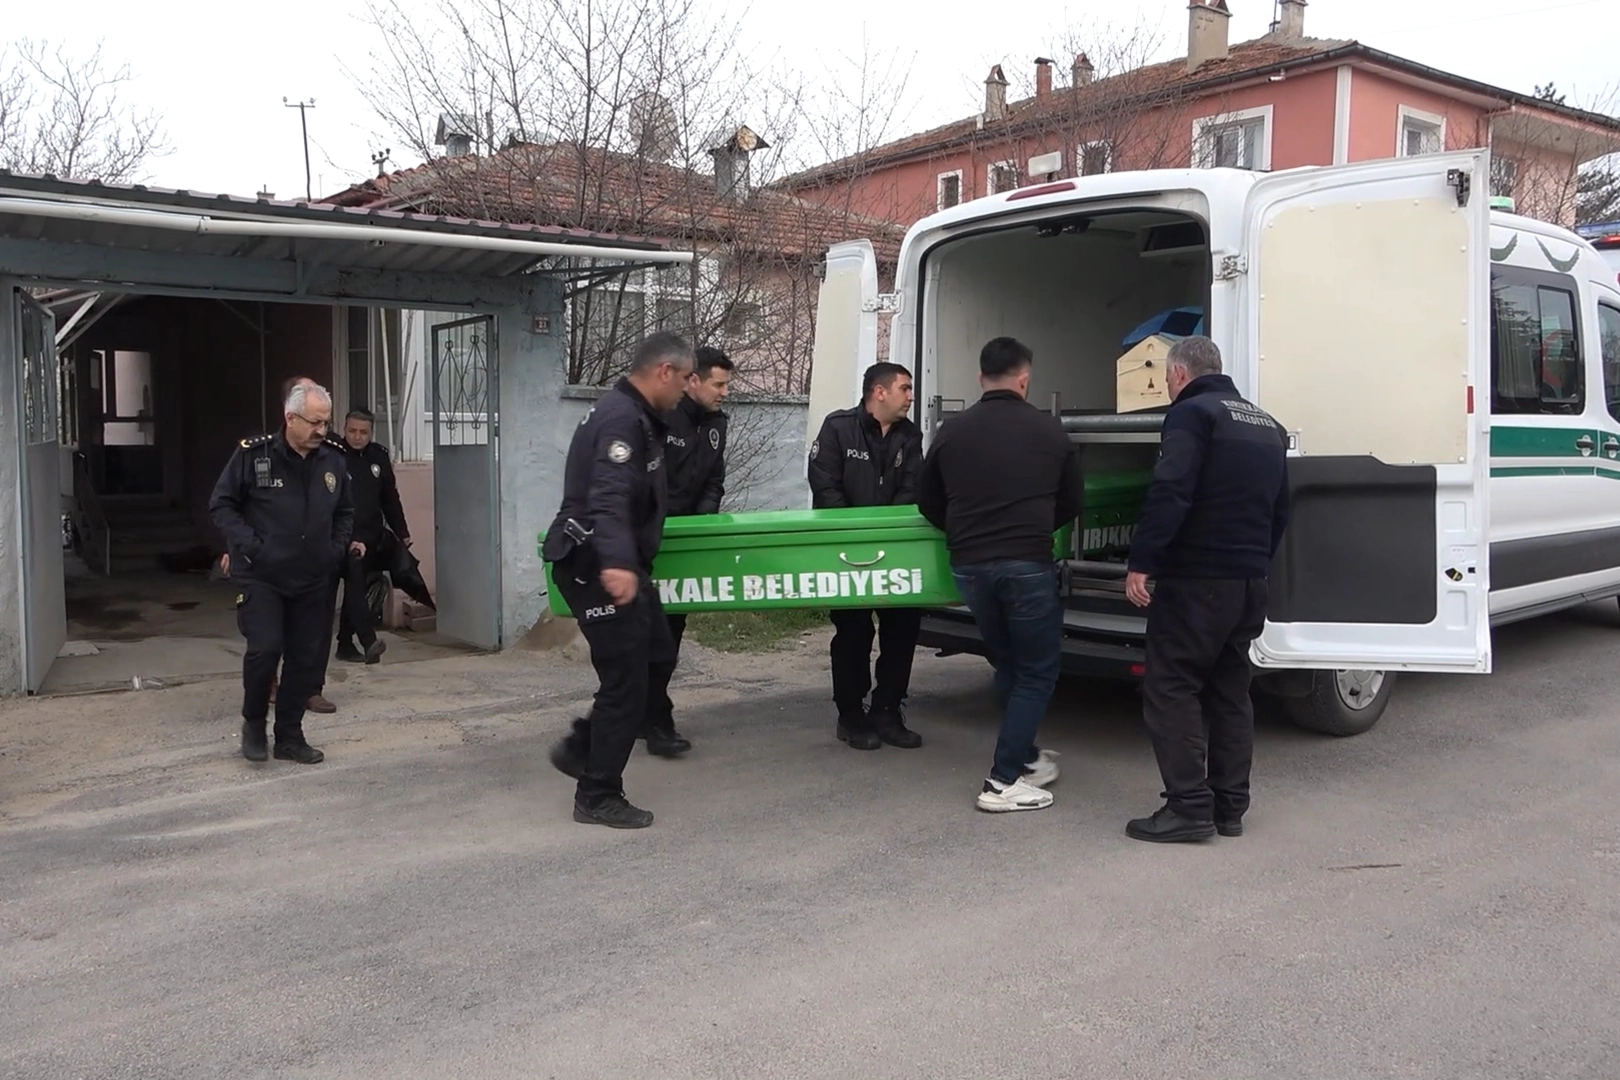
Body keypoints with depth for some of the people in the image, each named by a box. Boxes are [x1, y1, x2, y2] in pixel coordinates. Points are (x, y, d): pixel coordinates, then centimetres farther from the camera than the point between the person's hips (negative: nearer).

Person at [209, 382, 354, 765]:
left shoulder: (332, 461, 4)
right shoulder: (253, 454, -10)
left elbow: (345, 513, 19)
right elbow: (221, 505, -4)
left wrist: (337, 547, 4)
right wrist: (249, 544, -15)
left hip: (312, 581, 4)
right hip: (260, 577, -4)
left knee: (305, 658, 6)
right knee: (265, 648, -14)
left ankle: (289, 737, 21)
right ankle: (253, 723, 13)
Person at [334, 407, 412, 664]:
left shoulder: (379, 456, 9)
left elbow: (390, 498, 17)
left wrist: (402, 533, 16)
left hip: (372, 537, 6)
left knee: (355, 588, 13)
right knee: (355, 585, -18)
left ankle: (345, 643, 21)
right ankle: (369, 642, -27)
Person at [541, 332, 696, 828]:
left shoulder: (631, 414, 14)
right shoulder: (622, 418, -19)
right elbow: (609, 498, -34)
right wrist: (616, 562, -48)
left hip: (614, 563, 11)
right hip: (597, 567, -11)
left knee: (658, 657, 15)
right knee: (626, 678, -3)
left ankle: (581, 747, 23)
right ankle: (598, 797, 10)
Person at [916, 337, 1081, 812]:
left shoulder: (953, 431, 6)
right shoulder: (1048, 429, 2)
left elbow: (928, 503, 13)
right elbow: (1071, 503, 12)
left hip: (969, 565, 4)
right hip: (1027, 563, -3)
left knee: (1008, 666, 22)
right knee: (1037, 669, 8)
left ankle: (1025, 757, 34)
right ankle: (1004, 781, 3)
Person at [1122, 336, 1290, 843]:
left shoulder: (1192, 413, -9)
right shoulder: (1267, 425, 18)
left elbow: (1169, 493, -22)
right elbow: (1280, 510, 22)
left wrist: (1140, 563, -21)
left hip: (1196, 580, -8)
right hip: (1250, 582, 8)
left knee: (1170, 687, -2)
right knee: (1230, 691, 14)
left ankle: (1189, 807, -4)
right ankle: (1229, 807, 18)